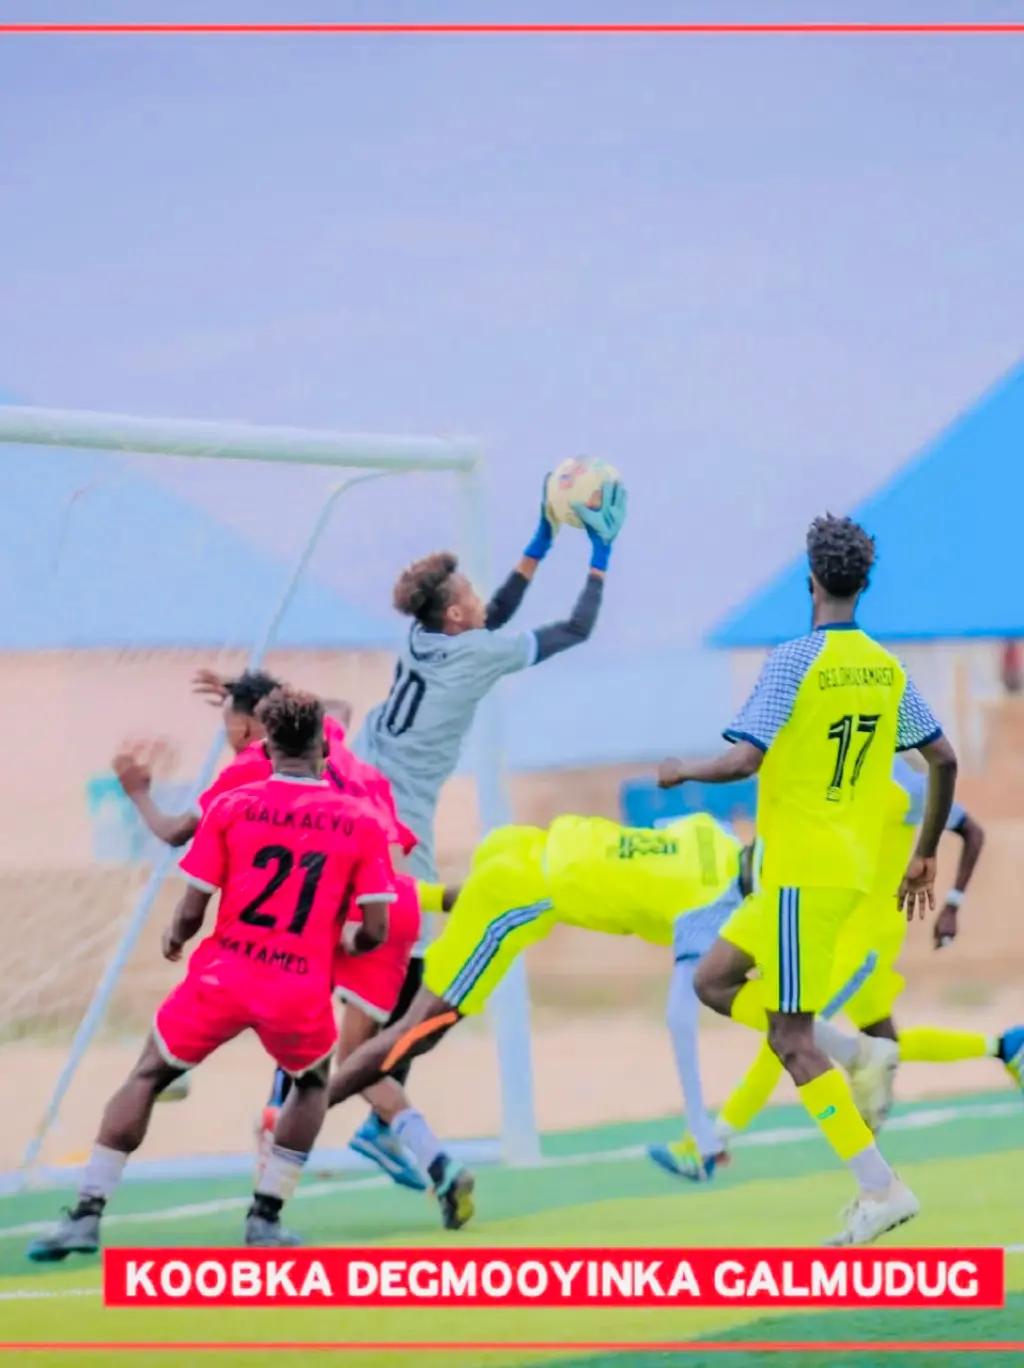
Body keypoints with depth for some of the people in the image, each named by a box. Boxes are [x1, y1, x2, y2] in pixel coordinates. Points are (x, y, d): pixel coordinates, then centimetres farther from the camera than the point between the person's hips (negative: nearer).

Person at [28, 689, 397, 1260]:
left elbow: (192, 912, -2)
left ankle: (87, 1215, 9)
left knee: (147, 1078, 19)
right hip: (301, 992, 0)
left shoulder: (230, 807, -1)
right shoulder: (361, 825, 0)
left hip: (223, 976, 0)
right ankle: (266, 1216, 22)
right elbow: (375, 931, -2)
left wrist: (174, 937, 21)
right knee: (314, 1083, 31)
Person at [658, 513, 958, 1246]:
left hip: (802, 869, -8)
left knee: (792, 1039, -5)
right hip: (853, 866, 8)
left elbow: (743, 760, -19)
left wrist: (681, 770, 1)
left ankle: (881, 1188, -10)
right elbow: (944, 760, 10)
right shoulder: (887, 669, 7)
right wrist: (925, 856, 22)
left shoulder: (795, 661, -13)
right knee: (714, 980, 19)